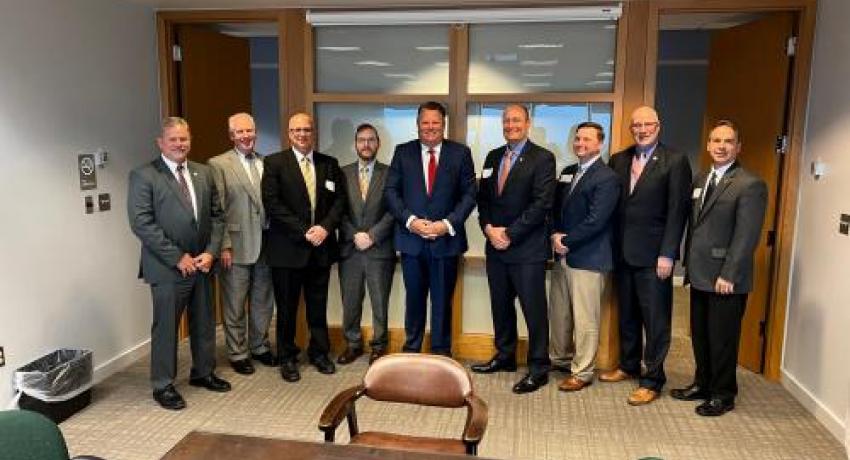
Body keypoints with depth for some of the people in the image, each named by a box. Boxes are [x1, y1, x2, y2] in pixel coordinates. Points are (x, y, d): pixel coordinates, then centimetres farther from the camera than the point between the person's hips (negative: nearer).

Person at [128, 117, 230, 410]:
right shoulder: (144, 176, -8)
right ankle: (163, 385, 21)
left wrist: (210, 252, -5)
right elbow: (141, 223, -15)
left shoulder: (204, 173, 9)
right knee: (166, 327, 6)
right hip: (167, 267, -5)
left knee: (204, 322, 16)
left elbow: (216, 215, 9)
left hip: (202, 263, 5)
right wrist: (178, 257, -16)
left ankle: (203, 372, 34)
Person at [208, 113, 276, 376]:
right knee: (235, 306, 6)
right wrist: (224, 246, -13)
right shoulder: (218, 165, -4)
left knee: (263, 303, 15)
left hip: (265, 245, 5)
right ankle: (238, 354, 21)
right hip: (236, 247, -4)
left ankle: (260, 346, 32)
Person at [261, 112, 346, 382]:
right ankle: (287, 358, 23)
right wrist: (304, 231, -14)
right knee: (287, 307, 8)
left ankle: (319, 352, 29)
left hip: (321, 247, 3)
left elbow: (339, 200, 6)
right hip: (288, 248, -3)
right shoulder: (274, 163, -3)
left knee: (318, 306, 13)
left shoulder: (329, 164, 9)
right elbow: (272, 203, -10)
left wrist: (325, 228, -10)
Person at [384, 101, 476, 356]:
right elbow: (391, 191, 2)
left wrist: (448, 224, -13)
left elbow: (469, 194, -1)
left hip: (446, 239, -1)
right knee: (414, 298, 12)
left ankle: (441, 354, 22)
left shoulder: (460, 153, 2)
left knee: (443, 301, 8)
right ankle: (411, 351, 27)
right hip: (411, 238, 1)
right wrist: (410, 220, -12)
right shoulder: (403, 152, 5)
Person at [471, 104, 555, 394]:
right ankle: (504, 356, 31)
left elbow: (542, 204, -14)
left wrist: (509, 234, -15)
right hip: (495, 246, 6)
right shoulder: (492, 157, 13)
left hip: (528, 248, -6)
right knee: (500, 305, 15)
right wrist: (489, 228, -5)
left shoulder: (542, 158, -6)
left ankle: (538, 367, 13)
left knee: (534, 308, 1)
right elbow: (483, 198, 13)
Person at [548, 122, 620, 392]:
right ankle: (561, 357, 35)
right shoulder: (567, 173, 15)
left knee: (585, 319, 1)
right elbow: (556, 208, 16)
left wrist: (566, 241, -11)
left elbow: (595, 220, -17)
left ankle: (582, 372, 13)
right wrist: (555, 235, -2)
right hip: (563, 255, 8)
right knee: (558, 313, 17)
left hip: (588, 258, -7)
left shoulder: (607, 178, -10)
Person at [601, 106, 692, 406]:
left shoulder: (675, 161, -5)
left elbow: (678, 211, -9)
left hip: (653, 254, -5)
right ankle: (628, 365, 33)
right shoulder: (618, 160, 9)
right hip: (622, 252, 5)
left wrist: (667, 254, -14)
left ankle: (652, 380, 14)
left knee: (655, 319, 3)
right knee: (626, 314, 16)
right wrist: (611, 246, 2)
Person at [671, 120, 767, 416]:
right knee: (699, 334, 17)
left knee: (722, 338, 5)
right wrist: (689, 263, 12)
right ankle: (703, 383, 34)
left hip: (726, 279, -7)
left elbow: (747, 236, -16)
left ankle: (723, 395, 22)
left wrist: (728, 276, -18)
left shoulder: (750, 185, -11)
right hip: (700, 275, 7)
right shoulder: (700, 180, 12)